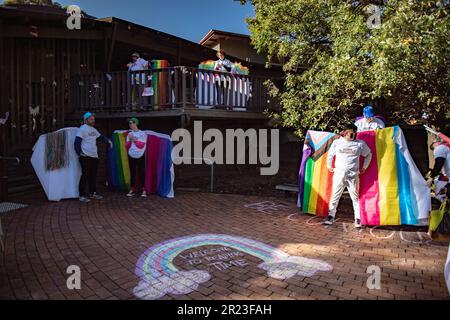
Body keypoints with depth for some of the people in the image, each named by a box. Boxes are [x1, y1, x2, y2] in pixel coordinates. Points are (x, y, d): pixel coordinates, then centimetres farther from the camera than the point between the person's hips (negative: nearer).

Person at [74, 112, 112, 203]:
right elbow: (77, 142, -12)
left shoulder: (93, 129, 17)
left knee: (93, 175, 13)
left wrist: (108, 140, 15)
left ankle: (92, 193, 24)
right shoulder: (82, 129, -7)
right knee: (85, 175, -6)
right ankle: (82, 195, 1)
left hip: (94, 156, 8)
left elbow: (101, 136, 32)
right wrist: (79, 153, -19)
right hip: (86, 157, -8)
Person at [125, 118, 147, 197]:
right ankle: (132, 189, 11)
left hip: (140, 156, -4)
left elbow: (141, 145, -10)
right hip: (131, 156, 4)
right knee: (132, 173, 5)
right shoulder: (129, 134, 9)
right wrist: (129, 140, -11)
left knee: (142, 173, -4)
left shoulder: (142, 133, -3)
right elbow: (127, 146, 5)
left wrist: (135, 139, -14)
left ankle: (144, 190, -1)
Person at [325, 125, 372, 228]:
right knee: (335, 196, 5)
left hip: (353, 175, -1)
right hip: (338, 174, 1)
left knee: (355, 197, 2)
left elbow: (368, 154, 19)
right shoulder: (337, 142, 8)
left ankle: (358, 219, 10)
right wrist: (329, 166, 21)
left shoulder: (360, 144, 6)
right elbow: (330, 154, 22)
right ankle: (331, 217, 12)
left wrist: (364, 167, 16)